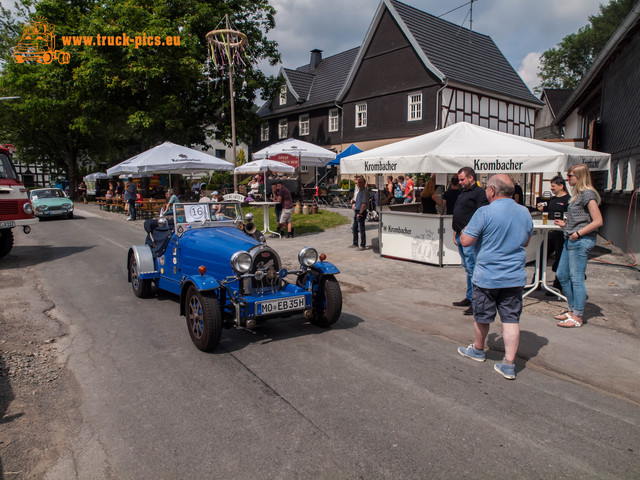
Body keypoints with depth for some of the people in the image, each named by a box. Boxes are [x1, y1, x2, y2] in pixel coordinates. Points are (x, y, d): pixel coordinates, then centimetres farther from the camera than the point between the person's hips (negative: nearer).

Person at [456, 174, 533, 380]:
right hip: (515, 277, 4)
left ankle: (478, 349, 35)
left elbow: (465, 241, -14)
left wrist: (465, 230, 5)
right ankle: (509, 364, 7)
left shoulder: (485, 212, -16)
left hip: (487, 276, -4)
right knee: (511, 319, 7)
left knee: (482, 317, 14)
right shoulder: (525, 213, 4)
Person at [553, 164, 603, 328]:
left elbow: (598, 221, -18)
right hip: (571, 241, 10)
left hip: (581, 241, -10)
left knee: (576, 278, -4)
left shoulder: (588, 194, -13)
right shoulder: (578, 194, 15)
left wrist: (578, 233, -19)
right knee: (562, 275, 13)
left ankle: (577, 317, 6)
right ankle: (572, 309, 25)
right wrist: (565, 224, 21)